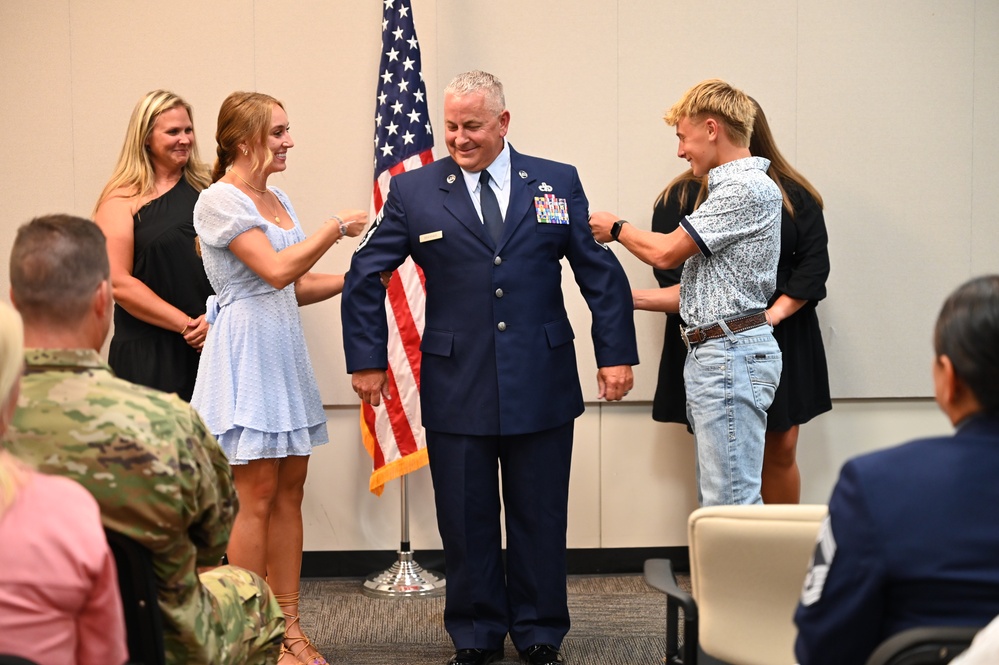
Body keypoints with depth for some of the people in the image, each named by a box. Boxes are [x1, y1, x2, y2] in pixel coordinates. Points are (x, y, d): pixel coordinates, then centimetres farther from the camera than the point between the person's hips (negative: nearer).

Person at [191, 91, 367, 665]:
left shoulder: (277, 201, 15)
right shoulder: (220, 200, -11)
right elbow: (277, 271, -20)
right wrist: (335, 228, -12)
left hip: (285, 351, 8)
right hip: (246, 352, -8)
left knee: (289, 493, 8)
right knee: (257, 497, -6)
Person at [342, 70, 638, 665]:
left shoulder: (558, 183, 4)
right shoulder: (414, 192, 2)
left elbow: (601, 273, 7)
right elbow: (365, 278, 7)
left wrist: (617, 354, 2)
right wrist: (368, 360, 3)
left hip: (542, 386, 0)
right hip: (456, 387, 0)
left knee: (540, 519, 8)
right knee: (466, 521, 6)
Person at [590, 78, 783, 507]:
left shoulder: (748, 187, -12)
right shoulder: (731, 187, 21)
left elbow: (665, 252, -12)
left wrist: (616, 228, 6)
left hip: (732, 354, -11)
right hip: (709, 355, 11)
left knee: (731, 503, -11)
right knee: (717, 501, 11)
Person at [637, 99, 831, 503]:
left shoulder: (795, 196, 6)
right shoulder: (680, 198, 5)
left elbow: (814, 264, 1)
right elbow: (669, 268, -1)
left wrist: (776, 312, -11)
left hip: (781, 343, 1)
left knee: (781, 451, 3)